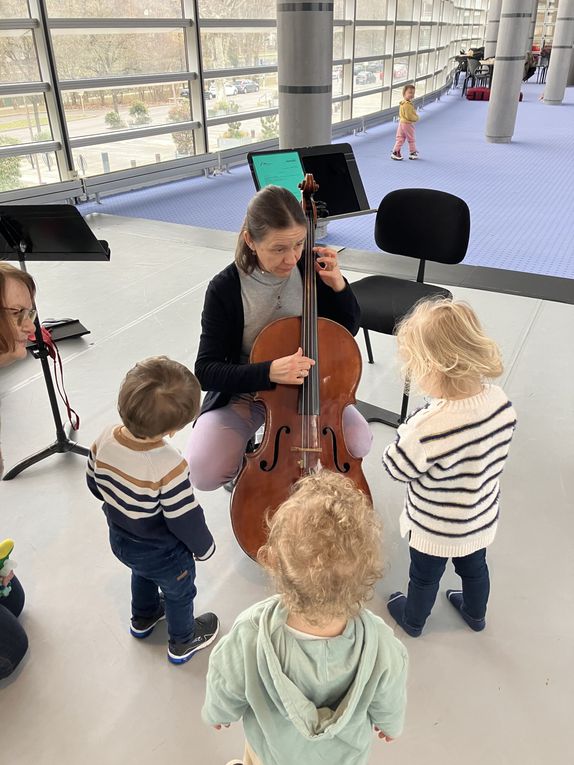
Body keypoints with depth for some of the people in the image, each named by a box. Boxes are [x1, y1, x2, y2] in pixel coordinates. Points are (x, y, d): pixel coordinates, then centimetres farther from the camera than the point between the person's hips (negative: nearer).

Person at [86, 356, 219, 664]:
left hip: (120, 540, 6)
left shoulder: (104, 439, -22)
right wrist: (205, 547, -8)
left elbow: (95, 485, -3)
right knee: (179, 592, 25)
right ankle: (183, 642, 51)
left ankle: (143, 618, 64)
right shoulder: (169, 467, -40)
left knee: (142, 573, 37)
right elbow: (186, 521, -28)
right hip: (163, 554, -6)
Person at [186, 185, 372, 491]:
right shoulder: (225, 289, -21)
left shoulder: (312, 268, -13)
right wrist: (268, 372, -37)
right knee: (203, 473, -22)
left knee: (358, 442, -18)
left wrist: (338, 287, -19)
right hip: (242, 394, -2)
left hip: (306, 387, 3)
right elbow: (206, 371, -20)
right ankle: (247, 459, 12)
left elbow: (348, 329, 1)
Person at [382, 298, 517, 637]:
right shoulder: (500, 400, -21)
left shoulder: (429, 429, -41)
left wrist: (406, 431, -13)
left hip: (435, 529, -5)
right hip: (482, 519, 5)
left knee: (425, 577, 25)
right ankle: (476, 614, 61)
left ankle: (413, 620, 54)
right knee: (475, 567, 33)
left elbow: (396, 468, -24)